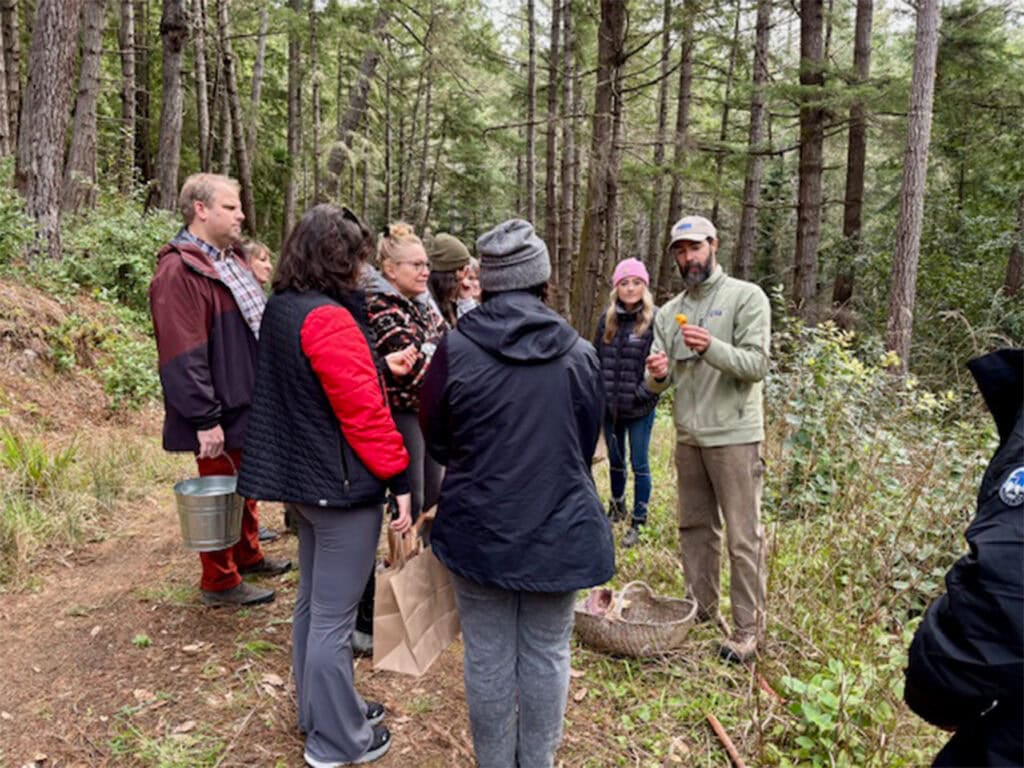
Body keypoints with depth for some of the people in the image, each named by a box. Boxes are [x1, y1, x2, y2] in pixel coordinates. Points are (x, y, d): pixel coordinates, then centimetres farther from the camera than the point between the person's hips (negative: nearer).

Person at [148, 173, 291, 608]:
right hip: (221, 412, -9)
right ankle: (219, 582, 20)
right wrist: (205, 419, -24)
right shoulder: (179, 271, -19)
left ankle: (248, 556, 39)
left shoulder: (230, 260, 13)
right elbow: (182, 355, -23)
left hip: (248, 403, 9)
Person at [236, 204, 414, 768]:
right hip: (342, 484, -10)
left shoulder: (279, 310, 8)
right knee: (334, 617, 3)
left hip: (302, 475, 10)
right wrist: (399, 479, -16)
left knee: (312, 602, 21)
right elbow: (364, 411, -23)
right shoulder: (329, 319, -21)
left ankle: (318, 711, 38)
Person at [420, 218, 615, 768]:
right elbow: (587, 446, 7)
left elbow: (436, 441, 2)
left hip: (479, 528, -1)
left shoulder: (455, 350, -11)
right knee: (546, 655, 15)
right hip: (560, 531, 1)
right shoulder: (580, 354, -6)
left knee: (488, 657, 13)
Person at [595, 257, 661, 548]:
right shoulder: (607, 319, 2)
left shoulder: (656, 319, -12)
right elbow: (596, 359, 9)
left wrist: (643, 393, -16)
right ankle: (616, 507, 39)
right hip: (609, 406, 4)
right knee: (615, 461, 19)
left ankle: (638, 522, 18)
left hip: (640, 408, -4)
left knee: (639, 464, 5)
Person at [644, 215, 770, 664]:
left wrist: (711, 347, -30)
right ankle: (702, 610, 30)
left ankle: (748, 628, 11)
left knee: (742, 537, -1)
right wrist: (658, 374, -15)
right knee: (694, 527, 15)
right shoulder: (669, 313, 12)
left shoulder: (746, 297, -4)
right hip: (688, 437, 6)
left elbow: (756, 365, -13)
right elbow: (657, 384, 9)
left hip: (733, 435, -6)